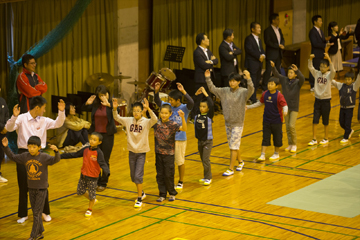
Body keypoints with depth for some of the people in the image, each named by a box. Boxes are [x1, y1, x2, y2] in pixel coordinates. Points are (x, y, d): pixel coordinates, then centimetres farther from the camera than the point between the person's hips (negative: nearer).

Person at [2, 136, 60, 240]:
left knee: (37, 213, -1)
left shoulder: (44, 157, -16)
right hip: (31, 188, 5)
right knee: (35, 212, 15)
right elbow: (13, 157, 11)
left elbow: (55, 160, -30)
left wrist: (56, 151, -50)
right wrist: (6, 147, 1)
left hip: (42, 189, -5)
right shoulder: (25, 156, -1)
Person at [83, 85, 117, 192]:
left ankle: (103, 183, 15)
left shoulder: (111, 104, -9)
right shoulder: (95, 104, 1)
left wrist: (108, 104, -45)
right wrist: (87, 103, -18)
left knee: (105, 160, 4)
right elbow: (84, 109, 4)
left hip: (107, 135, -3)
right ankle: (96, 181, 21)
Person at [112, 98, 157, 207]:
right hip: (131, 152, 5)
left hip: (141, 152, -5)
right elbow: (117, 118, 0)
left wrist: (148, 108, -47)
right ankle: (141, 193, 36)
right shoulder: (128, 121, -2)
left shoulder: (146, 122, -14)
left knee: (138, 176, -9)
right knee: (133, 176, 14)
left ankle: (139, 199, 3)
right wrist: (115, 109, -20)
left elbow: (154, 119, -32)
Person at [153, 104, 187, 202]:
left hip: (169, 154, -4)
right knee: (160, 175, 9)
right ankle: (162, 194, 20)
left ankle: (172, 193, 23)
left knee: (169, 175, 4)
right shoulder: (156, 123, -3)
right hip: (158, 153, 4)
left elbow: (184, 128, -29)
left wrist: (182, 117, -46)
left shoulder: (172, 124, -14)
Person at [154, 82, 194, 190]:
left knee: (180, 161, 8)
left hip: (180, 139, -4)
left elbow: (191, 102, -33)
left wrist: (183, 91, -43)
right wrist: (156, 91, -19)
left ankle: (181, 182, 24)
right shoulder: (169, 106, -1)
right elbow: (158, 102, -2)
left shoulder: (184, 108, -14)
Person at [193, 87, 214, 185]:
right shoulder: (197, 114, 0)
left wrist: (205, 94, -25)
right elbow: (194, 104, -1)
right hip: (199, 141, 5)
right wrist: (197, 94, -12)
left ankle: (208, 178, 1)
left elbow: (211, 105, -26)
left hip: (208, 141, -5)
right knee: (203, 160, 13)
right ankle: (207, 176, 25)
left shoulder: (209, 115, -12)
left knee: (206, 160, -9)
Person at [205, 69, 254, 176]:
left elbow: (251, 90, -33)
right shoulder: (225, 91, 1)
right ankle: (240, 162, 39)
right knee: (234, 145, 18)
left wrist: (248, 79, -49)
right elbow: (213, 89, 3)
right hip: (228, 122, 6)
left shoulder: (243, 92, -14)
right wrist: (207, 78, -10)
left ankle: (231, 169, 4)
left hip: (238, 123, -6)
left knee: (233, 146, -3)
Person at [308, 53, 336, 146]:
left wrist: (329, 59, -42)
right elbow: (310, 68, -11)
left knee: (325, 121, 8)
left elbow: (333, 71, -31)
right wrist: (310, 59, -29)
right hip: (317, 100, 3)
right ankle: (314, 139, 9)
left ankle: (326, 138, 23)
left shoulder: (329, 75, -10)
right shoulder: (317, 73, 1)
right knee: (315, 120, 2)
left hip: (326, 101, -3)